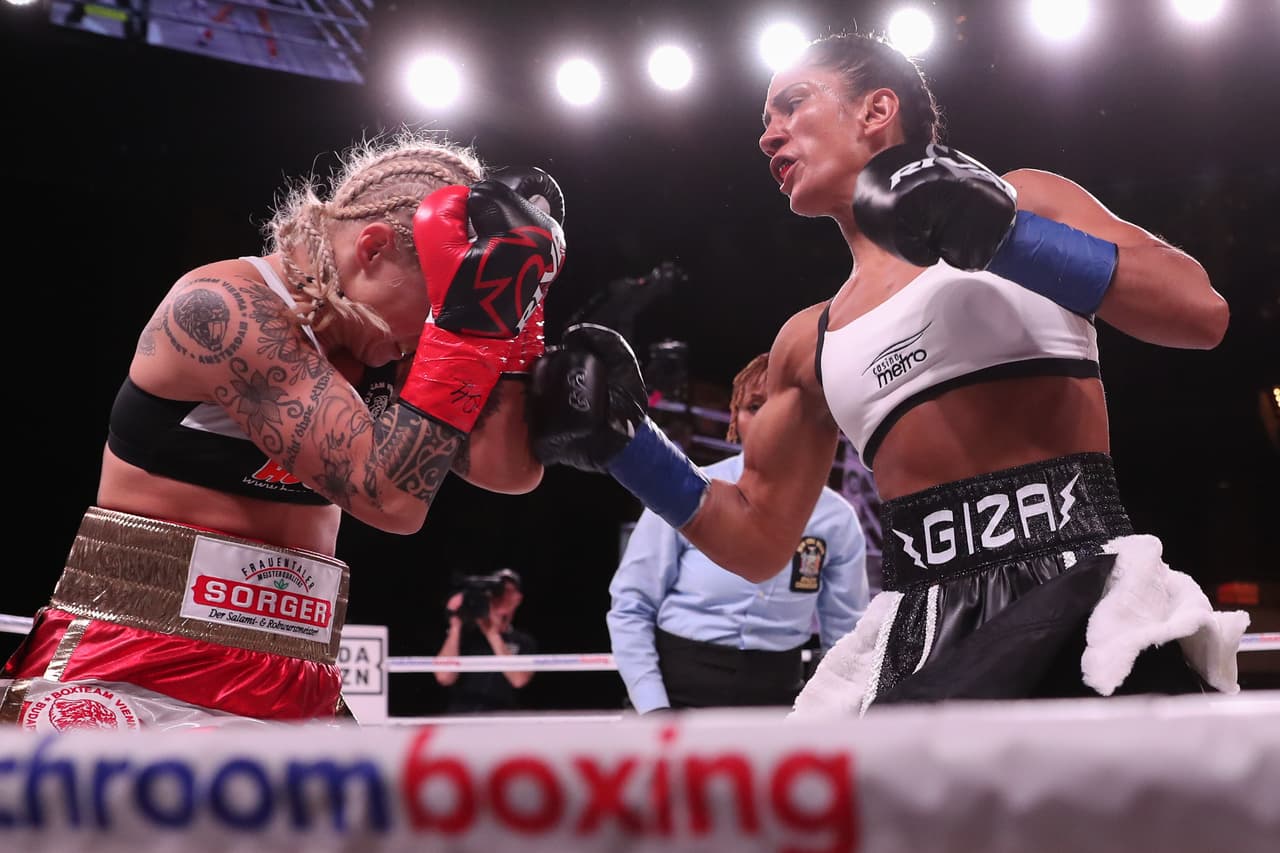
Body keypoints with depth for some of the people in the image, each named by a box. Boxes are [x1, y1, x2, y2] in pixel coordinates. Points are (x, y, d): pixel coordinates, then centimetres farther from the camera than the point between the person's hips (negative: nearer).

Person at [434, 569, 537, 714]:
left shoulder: (524, 642, 10)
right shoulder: (464, 634, 8)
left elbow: (519, 679, -8)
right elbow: (445, 677, -6)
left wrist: (493, 634, -8)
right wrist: (455, 626, -7)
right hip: (462, 715, -1)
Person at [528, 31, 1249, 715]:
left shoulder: (1019, 202, 8)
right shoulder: (807, 342, 19)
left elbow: (1203, 312, -5)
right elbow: (759, 541, 22)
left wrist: (1009, 238, -13)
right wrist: (624, 441, 10)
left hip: (1079, 596, -4)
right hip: (921, 636, 4)